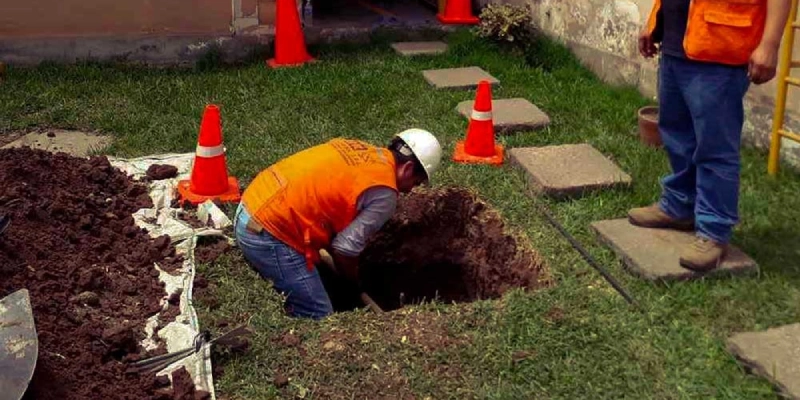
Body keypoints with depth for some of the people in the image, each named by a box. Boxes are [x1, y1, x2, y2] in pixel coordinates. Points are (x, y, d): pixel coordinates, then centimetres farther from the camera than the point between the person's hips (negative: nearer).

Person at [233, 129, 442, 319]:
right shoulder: (384, 192, -9)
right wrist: (355, 281, 12)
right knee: (318, 319, 0)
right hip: (270, 233, -9)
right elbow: (345, 248, -11)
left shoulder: (355, 149, 15)